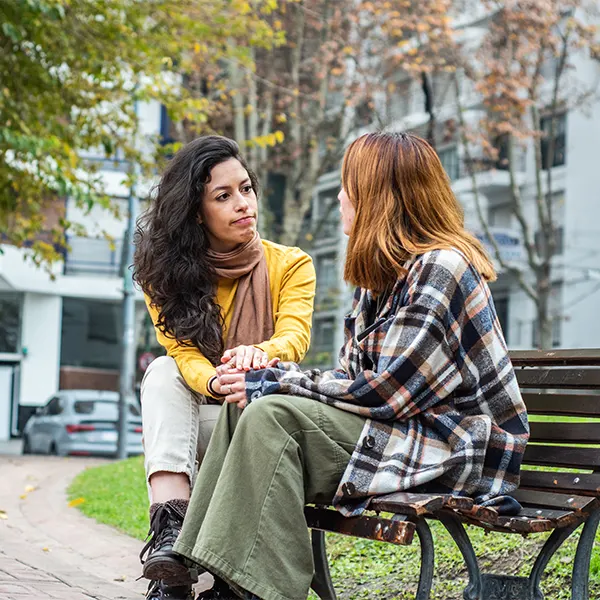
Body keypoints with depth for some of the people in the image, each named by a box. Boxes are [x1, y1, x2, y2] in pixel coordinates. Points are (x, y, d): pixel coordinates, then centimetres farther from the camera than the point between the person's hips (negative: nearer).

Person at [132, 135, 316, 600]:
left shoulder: (291, 265, -1)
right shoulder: (168, 274, 2)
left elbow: (295, 337, -18)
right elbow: (184, 353, -14)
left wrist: (260, 355, -45)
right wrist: (217, 384, -39)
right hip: (196, 424, 2)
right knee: (163, 373, -27)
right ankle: (169, 534, -45)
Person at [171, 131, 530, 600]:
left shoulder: (441, 269, -15)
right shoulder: (384, 273, 16)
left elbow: (385, 392, -20)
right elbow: (354, 377, 13)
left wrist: (285, 383, -11)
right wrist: (273, 375, -3)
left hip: (451, 448, -9)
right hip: (401, 426, 10)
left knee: (273, 415, -23)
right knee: (245, 402, -4)